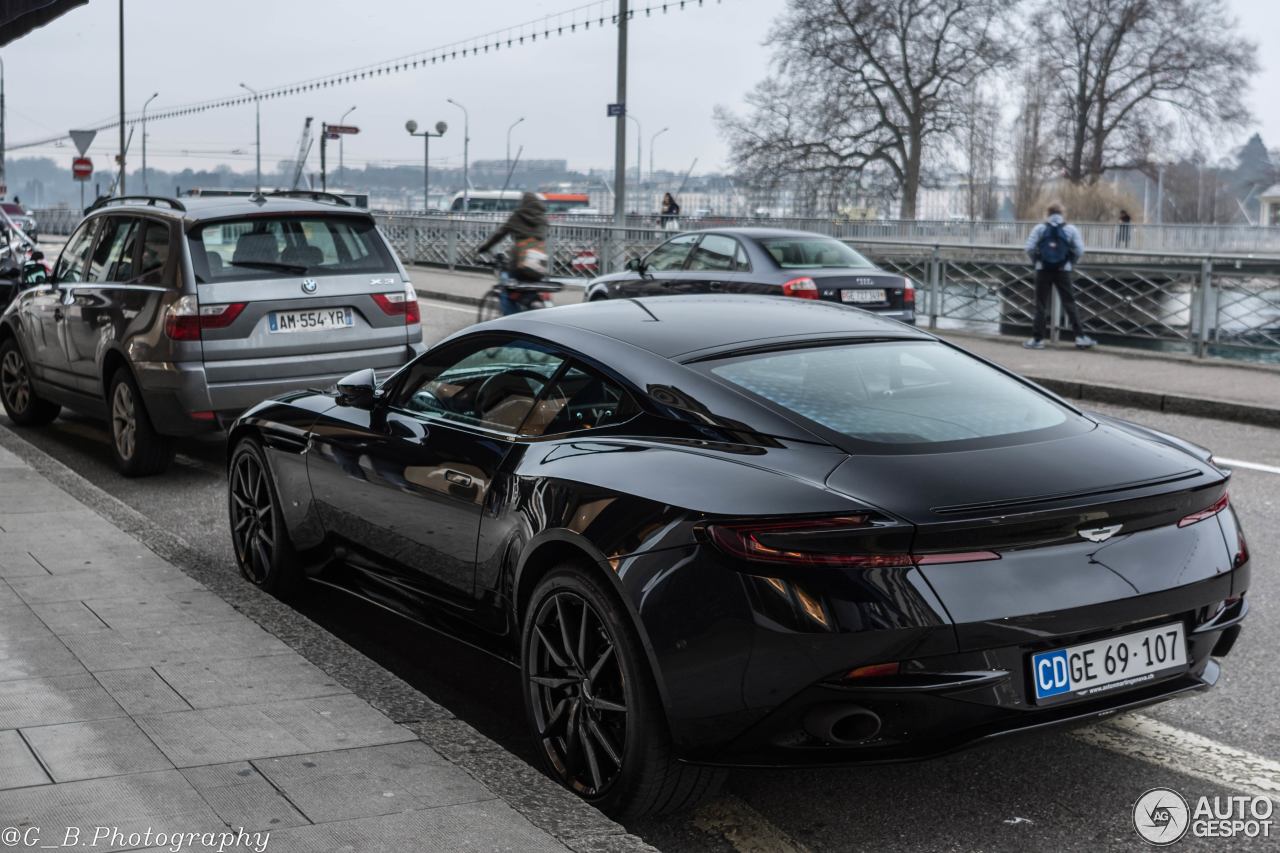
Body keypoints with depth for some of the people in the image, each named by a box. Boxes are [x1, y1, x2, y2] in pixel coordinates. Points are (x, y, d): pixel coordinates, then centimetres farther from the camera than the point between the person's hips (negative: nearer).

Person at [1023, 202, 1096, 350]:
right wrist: (1070, 261, 11)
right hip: (1063, 271, 0)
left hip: (1043, 270, 0)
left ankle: (1037, 339, 3)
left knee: (1041, 305, 4)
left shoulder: (1039, 229, 0)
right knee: (1069, 303, 5)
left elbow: (1029, 249, -6)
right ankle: (1080, 336, 2)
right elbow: (1079, 251, -4)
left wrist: (1037, 260, 9)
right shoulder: (1071, 230, 0)